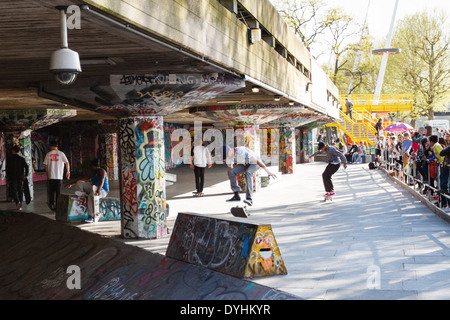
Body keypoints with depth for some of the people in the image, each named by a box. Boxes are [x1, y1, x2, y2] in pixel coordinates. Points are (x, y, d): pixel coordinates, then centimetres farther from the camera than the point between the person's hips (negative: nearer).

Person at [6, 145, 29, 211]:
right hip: (20, 177, 2)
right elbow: (26, 167, -4)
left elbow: (7, 168, -2)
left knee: (13, 190, -1)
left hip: (12, 177, -2)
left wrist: (7, 176, 9)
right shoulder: (22, 158, 3)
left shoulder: (9, 158, -1)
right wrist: (26, 175, 5)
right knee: (20, 191, 9)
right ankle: (19, 206, 9)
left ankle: (17, 202, -26)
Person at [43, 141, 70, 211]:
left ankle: (51, 203, 4)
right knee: (58, 191, 4)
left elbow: (46, 165, 4)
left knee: (51, 190, 13)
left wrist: (47, 174, 14)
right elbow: (67, 163, -5)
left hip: (51, 176, 1)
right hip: (59, 176, -1)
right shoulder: (61, 153, 2)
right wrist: (68, 172, 4)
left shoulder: (48, 154, 5)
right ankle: (57, 205, 4)